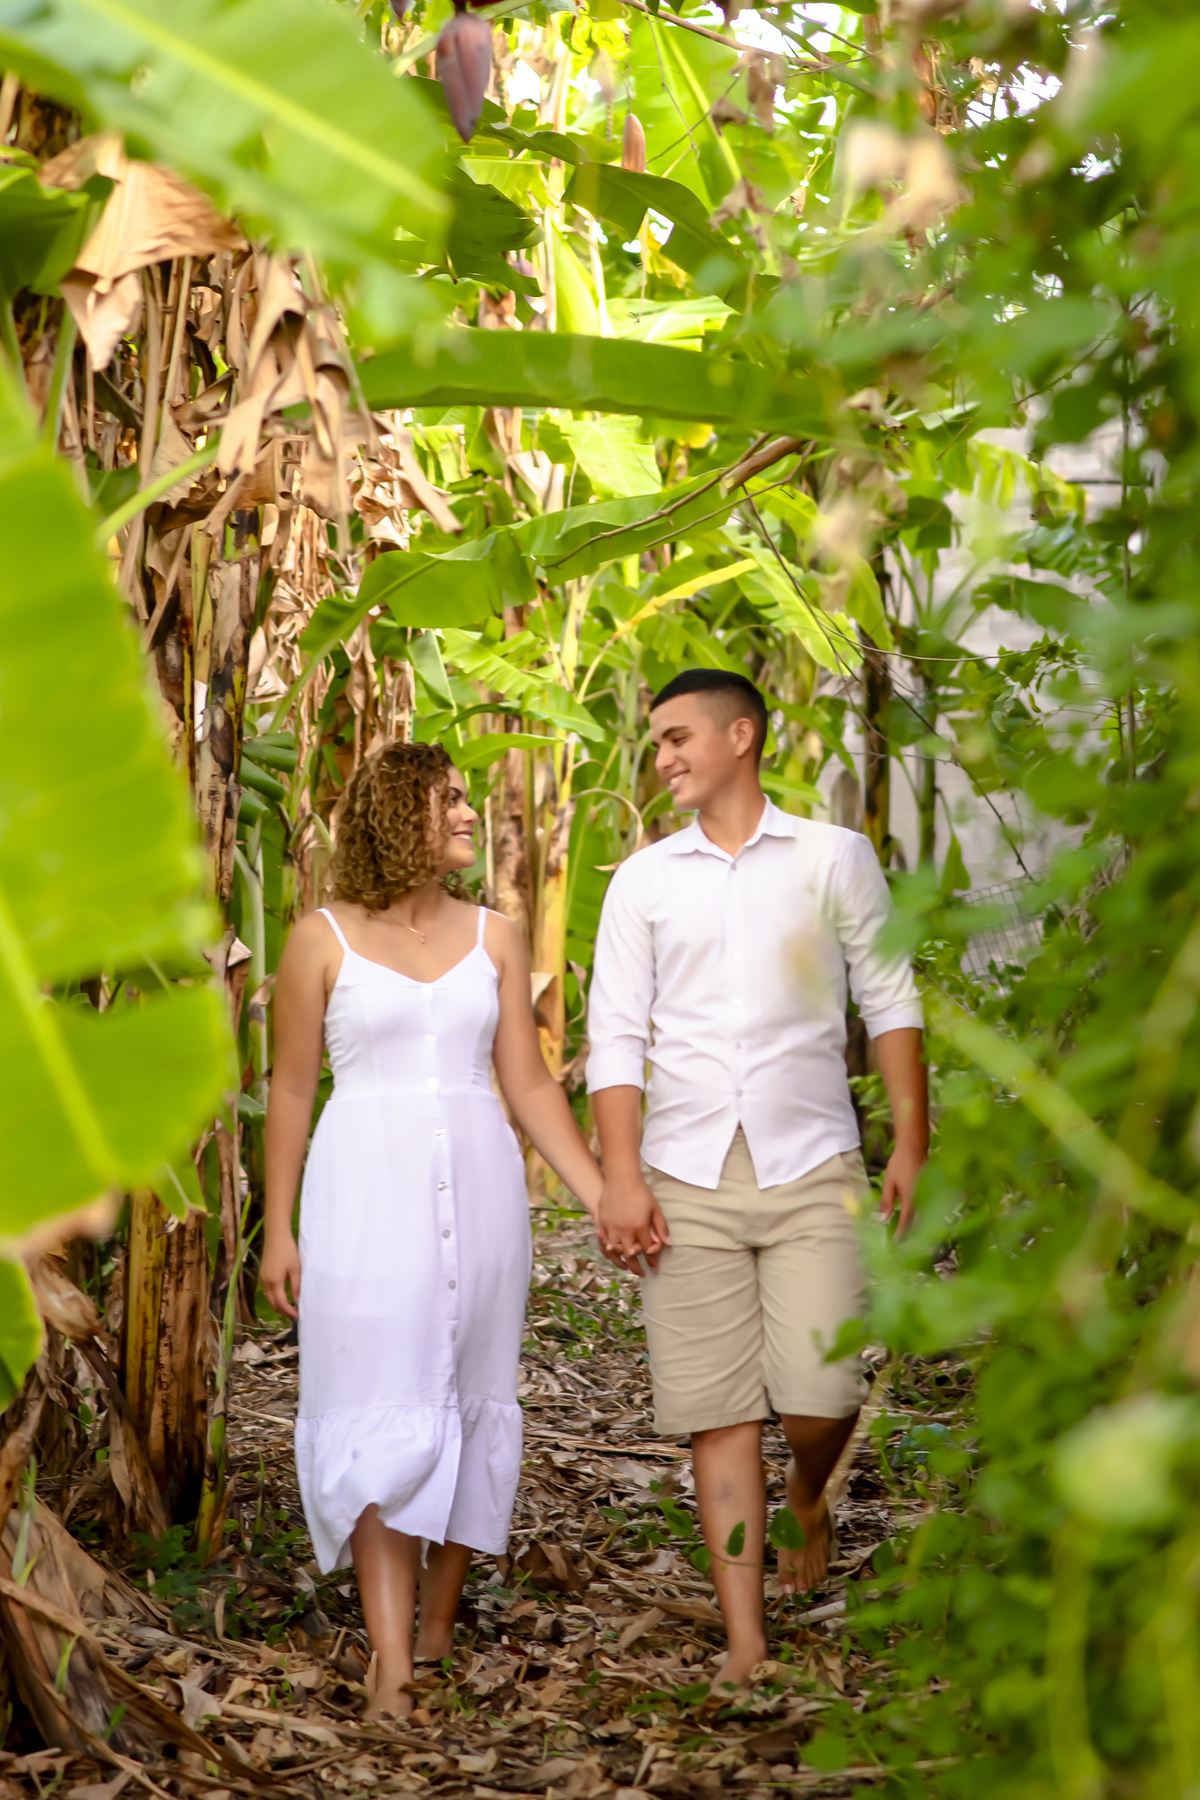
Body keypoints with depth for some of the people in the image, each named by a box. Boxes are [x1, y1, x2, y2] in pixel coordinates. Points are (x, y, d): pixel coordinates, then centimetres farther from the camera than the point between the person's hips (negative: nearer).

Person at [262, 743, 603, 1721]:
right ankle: (392, 1669, -7)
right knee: (382, 1415, -6)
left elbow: (530, 1083, 8)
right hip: (368, 1189, -3)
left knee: (469, 1404, 7)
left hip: (477, 1186, 3)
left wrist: (605, 1197, 1)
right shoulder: (324, 939, 1)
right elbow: (291, 1089, 4)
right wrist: (278, 1229, 1)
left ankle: (440, 1624, 21)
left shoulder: (493, 936, 8)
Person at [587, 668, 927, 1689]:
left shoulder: (836, 858, 7)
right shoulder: (641, 883, 10)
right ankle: (746, 1643, 8)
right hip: (687, 1179, 2)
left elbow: (890, 1002, 7)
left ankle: (809, 1501, 25)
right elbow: (617, 1037, 6)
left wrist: (913, 1146, 0)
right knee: (717, 1412, 0)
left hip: (811, 1166, -1)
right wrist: (620, 1177, -4)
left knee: (820, 1394, -11)